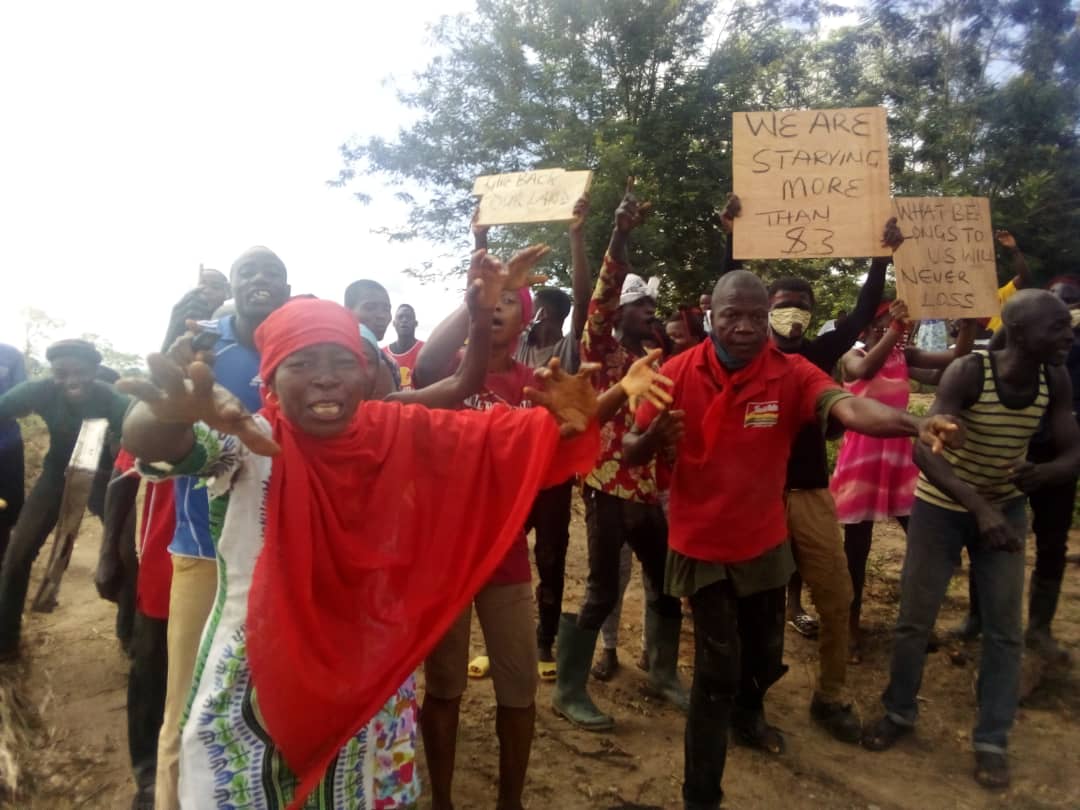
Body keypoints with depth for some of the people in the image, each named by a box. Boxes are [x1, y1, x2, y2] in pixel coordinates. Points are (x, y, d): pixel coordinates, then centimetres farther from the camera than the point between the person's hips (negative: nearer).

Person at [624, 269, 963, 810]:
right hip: (702, 546, -2)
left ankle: (747, 714, 58)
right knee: (718, 668, -3)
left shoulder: (792, 373, -14)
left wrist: (914, 425, -53)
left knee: (766, 656, 22)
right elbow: (631, 451, -9)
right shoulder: (678, 373, -14)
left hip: (763, 543, 3)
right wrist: (654, 437, -32)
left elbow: (849, 407, -34)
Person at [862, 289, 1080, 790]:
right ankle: (899, 712, 28)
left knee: (1004, 629, 5)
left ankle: (992, 740, 21)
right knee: (914, 619, 6)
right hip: (941, 506, -3)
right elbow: (924, 450, -37)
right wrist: (980, 508, -48)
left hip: (1006, 508, 4)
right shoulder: (968, 373, -27)